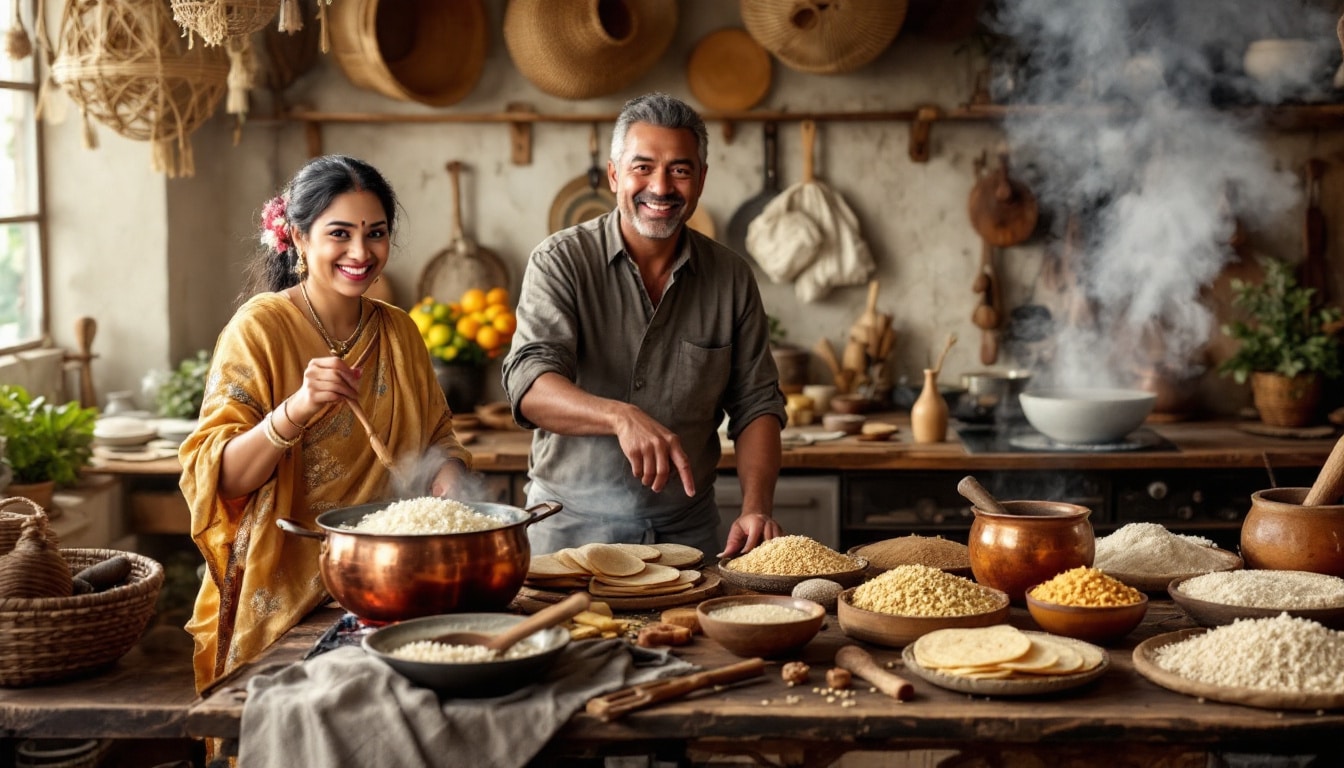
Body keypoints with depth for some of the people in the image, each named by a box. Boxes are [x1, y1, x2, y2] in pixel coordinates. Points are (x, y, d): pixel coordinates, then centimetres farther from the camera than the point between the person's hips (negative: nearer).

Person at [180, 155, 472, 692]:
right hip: (284, 603, -4)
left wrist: (448, 473, -2)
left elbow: (437, 436, 20)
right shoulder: (260, 329, -7)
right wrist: (296, 410, -28)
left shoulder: (399, 331, 9)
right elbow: (218, 479, -13)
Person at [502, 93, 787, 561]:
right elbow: (529, 383, -18)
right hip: (572, 528, -2)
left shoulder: (732, 278, 4)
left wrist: (757, 508, -9)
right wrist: (621, 416, -36)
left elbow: (756, 404, 7)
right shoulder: (562, 262, -5)